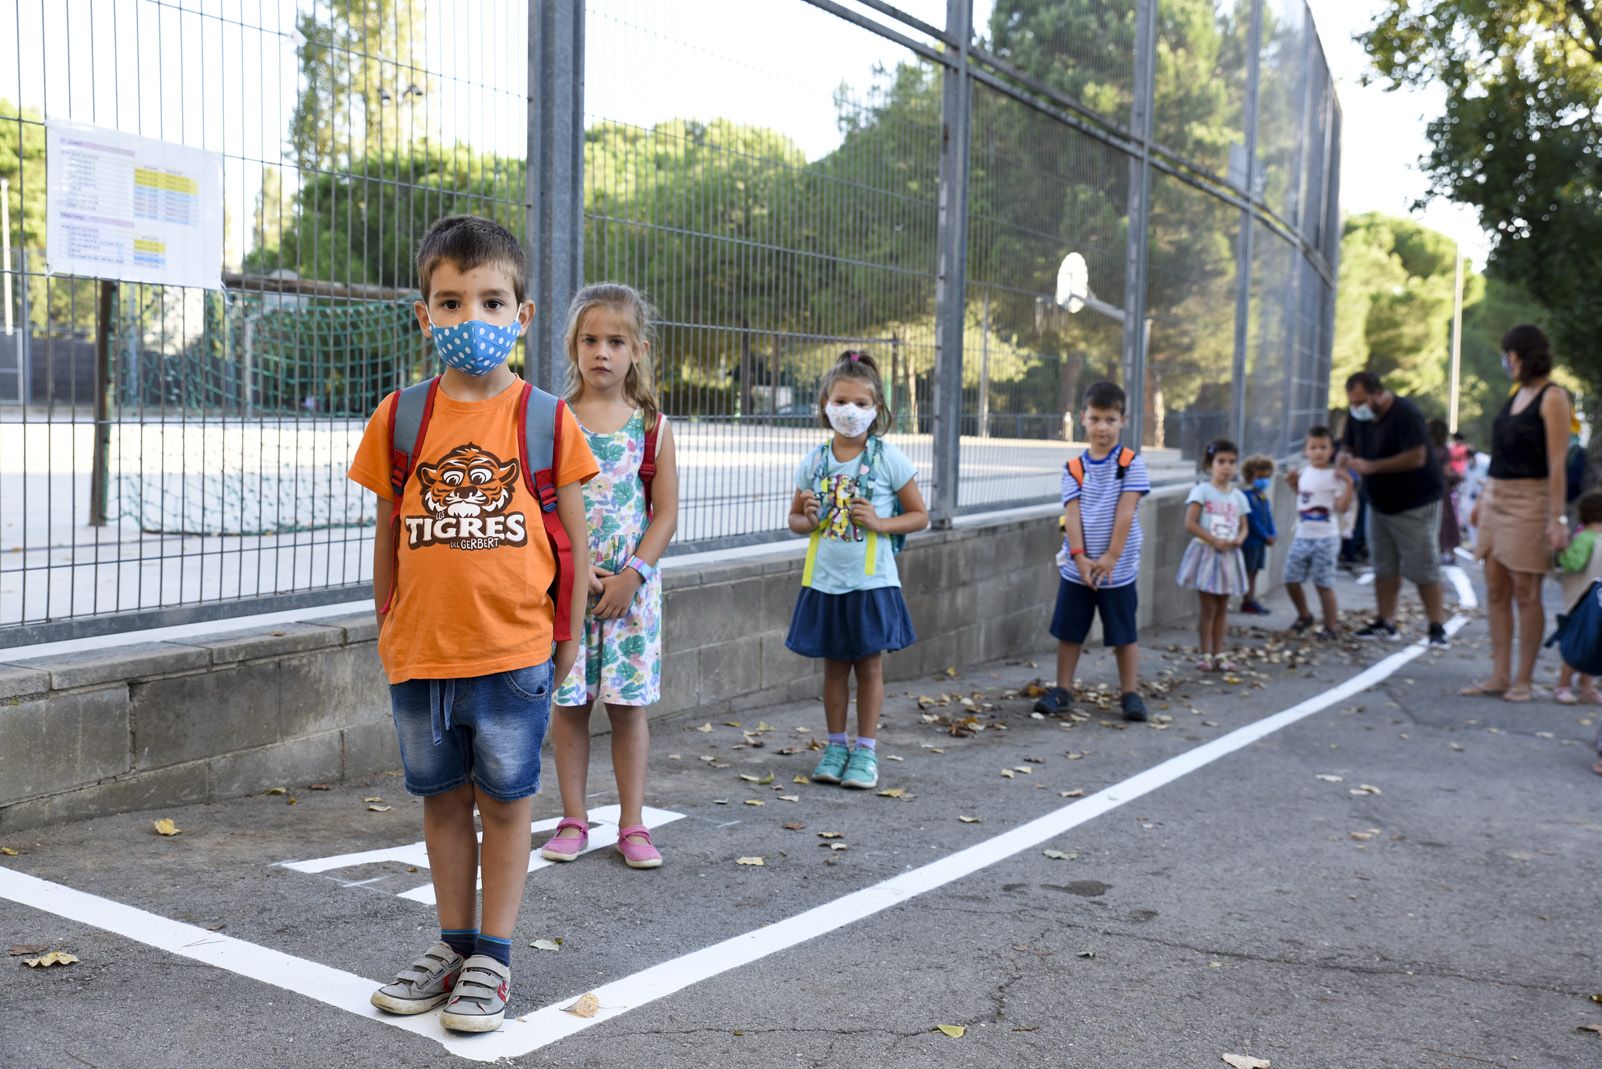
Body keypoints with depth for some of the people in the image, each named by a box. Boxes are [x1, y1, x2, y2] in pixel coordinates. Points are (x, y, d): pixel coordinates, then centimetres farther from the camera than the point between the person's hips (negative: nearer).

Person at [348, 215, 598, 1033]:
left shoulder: (546, 418, -5)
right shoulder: (399, 419, 0)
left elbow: (573, 536, 1)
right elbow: (388, 536, 8)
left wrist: (566, 636, 3)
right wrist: (388, 629, 12)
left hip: (514, 653, -2)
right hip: (421, 653, 3)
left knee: (506, 803, 8)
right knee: (443, 800, 15)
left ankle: (492, 957, 22)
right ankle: (453, 943, 31)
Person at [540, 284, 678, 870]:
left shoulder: (651, 426, 1)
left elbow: (666, 514, -1)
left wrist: (631, 576, -11)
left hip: (632, 586, 0)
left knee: (628, 704, 5)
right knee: (569, 702, 6)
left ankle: (633, 825, 14)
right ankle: (573, 821, 19)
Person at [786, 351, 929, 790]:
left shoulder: (888, 459, -6)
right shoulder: (813, 462, 2)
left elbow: (919, 515, 0)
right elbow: (795, 518, 12)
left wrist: (879, 523, -16)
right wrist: (808, 520, -11)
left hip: (871, 583, -3)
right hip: (825, 582, 3)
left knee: (869, 666, 5)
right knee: (834, 666, 12)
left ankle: (866, 751, 17)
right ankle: (835, 746, 24)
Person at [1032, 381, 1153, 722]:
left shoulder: (1131, 463, -5)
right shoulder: (1074, 468, 2)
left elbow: (1125, 512, -11)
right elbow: (1072, 513, -5)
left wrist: (1110, 558, -16)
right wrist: (1079, 557, -16)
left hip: (1118, 567, -2)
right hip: (1076, 567, 2)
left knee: (1124, 633, 6)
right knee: (1069, 630, 9)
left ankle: (1130, 693, 16)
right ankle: (1062, 690, 20)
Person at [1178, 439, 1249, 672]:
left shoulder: (1238, 496, 9)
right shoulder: (1202, 491, -6)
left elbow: (1243, 526, 13)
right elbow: (1190, 523, -12)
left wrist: (1238, 539, -9)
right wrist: (1214, 540, -19)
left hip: (1228, 556, 5)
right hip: (1206, 554, -5)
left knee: (1222, 608, 9)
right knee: (1208, 607, -2)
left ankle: (1218, 653, 15)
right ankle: (1206, 654, 6)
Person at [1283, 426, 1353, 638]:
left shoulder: (1334, 475, -9)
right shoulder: (1304, 472, 10)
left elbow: (1342, 507, -17)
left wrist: (1348, 483, -24)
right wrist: (1293, 483, 15)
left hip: (1325, 538, -6)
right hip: (1302, 535, 6)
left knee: (1323, 584, -2)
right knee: (1291, 580, 8)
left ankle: (1331, 626, 12)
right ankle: (1304, 616, 30)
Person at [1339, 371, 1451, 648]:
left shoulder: (1406, 414, -22)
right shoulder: (1358, 416, 1)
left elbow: (1417, 457, -28)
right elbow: (1347, 447, 11)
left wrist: (1371, 466, -30)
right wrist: (1347, 460, -14)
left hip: (1415, 504, -7)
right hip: (1379, 503, 7)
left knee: (1423, 568, -6)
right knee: (1384, 567, 9)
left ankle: (1438, 627, 0)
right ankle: (1386, 623, 15)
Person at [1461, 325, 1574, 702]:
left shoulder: (1553, 398, -9)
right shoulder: (1518, 393, 14)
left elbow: (1557, 464, -16)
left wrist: (1557, 518, -20)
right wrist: (1483, 498, 19)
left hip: (1529, 501, -8)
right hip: (1497, 497, 8)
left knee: (1526, 594, -2)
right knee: (1496, 592, 7)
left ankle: (1523, 681, 5)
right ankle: (1500, 675, 12)